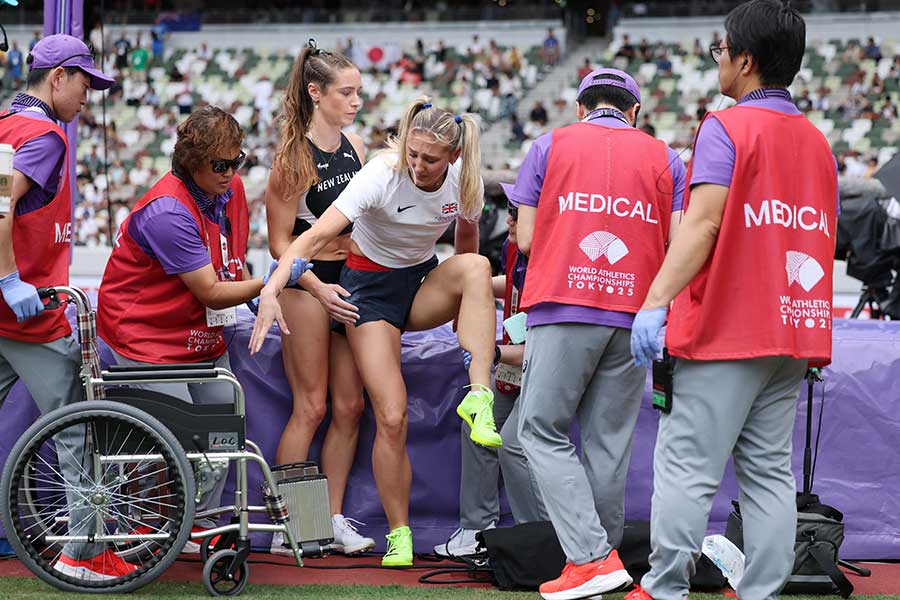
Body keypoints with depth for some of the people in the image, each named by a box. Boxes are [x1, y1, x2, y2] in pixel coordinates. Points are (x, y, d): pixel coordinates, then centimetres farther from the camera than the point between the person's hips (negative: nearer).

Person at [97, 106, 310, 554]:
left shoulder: (230, 188, -2)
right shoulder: (167, 211, -28)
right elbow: (211, 292, -26)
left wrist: (255, 297, 6)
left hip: (202, 332, 8)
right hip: (146, 331, -8)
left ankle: (201, 523, 17)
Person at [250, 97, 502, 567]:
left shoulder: (465, 180, -12)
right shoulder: (382, 175, -25)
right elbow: (316, 235, -34)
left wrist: (462, 298, 14)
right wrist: (271, 290, -46)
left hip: (423, 281, 3)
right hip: (370, 285, -3)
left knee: (477, 265, -32)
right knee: (392, 418, -15)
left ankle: (479, 398, -37)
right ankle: (399, 535, 2)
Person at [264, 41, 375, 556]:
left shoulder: (356, 147, 7)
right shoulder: (296, 157, -13)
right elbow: (280, 241, -12)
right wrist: (318, 287, -20)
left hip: (350, 282, 7)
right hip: (305, 286, -7)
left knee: (350, 406, 6)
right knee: (311, 407, -5)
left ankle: (333, 519, 14)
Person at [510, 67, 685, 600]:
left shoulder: (550, 146, 8)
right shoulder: (663, 157, 13)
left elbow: (526, 239, 4)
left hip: (563, 309, -3)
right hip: (634, 315, 3)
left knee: (543, 430, 2)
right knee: (610, 441, 8)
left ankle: (592, 556, -11)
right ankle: (603, 553, 12)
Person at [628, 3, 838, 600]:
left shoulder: (726, 128, -8)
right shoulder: (817, 141, 15)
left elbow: (703, 222, -20)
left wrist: (657, 300, -24)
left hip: (725, 329, -7)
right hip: (793, 328, 7)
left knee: (685, 465, -5)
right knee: (770, 471, 8)